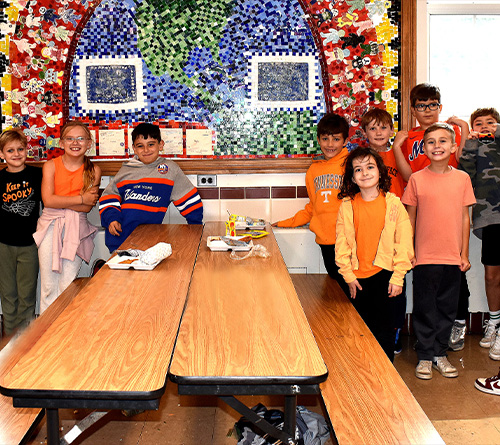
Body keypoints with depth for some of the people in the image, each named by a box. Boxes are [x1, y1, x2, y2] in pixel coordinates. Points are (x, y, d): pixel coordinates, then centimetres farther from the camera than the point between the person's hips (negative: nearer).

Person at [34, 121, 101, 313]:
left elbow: (87, 207, -4)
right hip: (50, 225, 0)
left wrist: (60, 201, -10)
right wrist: (81, 199, -8)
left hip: (77, 226, 0)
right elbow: (48, 200, -8)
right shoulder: (51, 165, 3)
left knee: (68, 285, -1)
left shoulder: (93, 170, 3)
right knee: (49, 285, 0)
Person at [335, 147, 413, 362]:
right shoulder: (347, 206, 0)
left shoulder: (393, 204, -5)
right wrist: (348, 275, -2)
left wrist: (398, 277, -8)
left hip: (384, 275, -2)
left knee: (384, 327, 8)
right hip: (357, 277, 2)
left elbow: (404, 242, -4)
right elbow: (341, 243, 2)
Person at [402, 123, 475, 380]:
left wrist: (464, 253, 5)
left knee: (447, 308, 11)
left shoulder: (462, 178, 3)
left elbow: (465, 218, 6)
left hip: (453, 257, 2)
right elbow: (410, 218, 3)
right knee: (425, 308, 6)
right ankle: (425, 356, 19)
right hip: (424, 257, -2)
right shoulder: (417, 179, -2)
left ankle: (440, 353, 25)